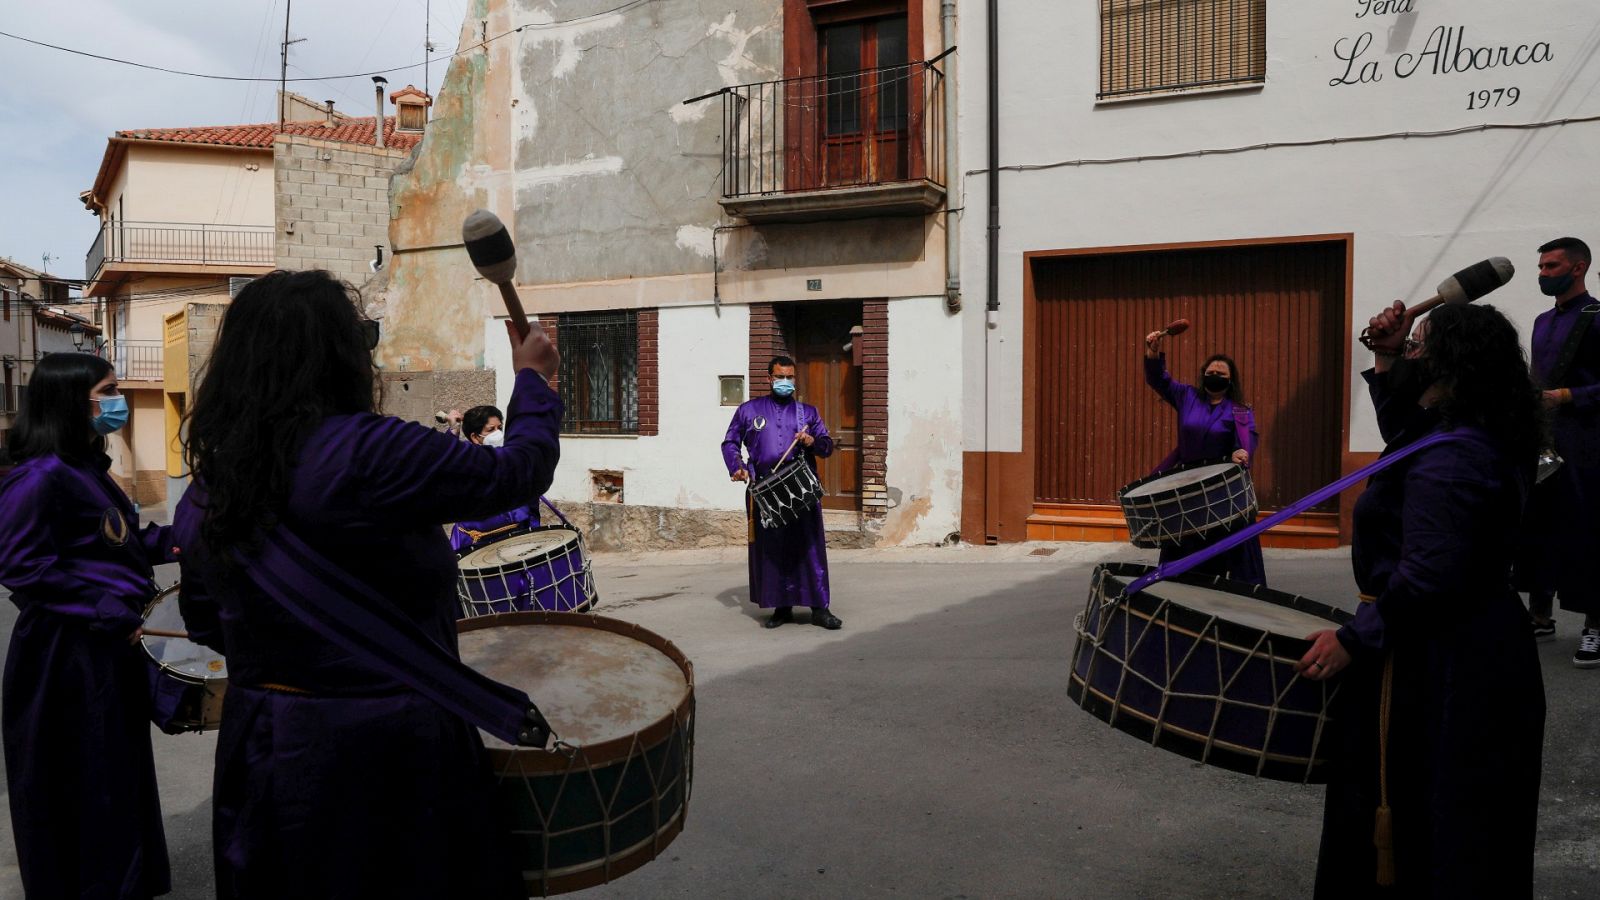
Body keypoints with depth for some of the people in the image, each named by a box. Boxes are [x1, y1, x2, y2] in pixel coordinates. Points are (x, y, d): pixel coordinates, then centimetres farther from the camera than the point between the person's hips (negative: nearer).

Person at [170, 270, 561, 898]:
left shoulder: (201, 495, 0)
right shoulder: (368, 453, -23)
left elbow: (205, 621, 13)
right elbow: (518, 471, -13)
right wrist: (533, 379, 4)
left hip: (259, 753, 7)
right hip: (383, 753, -6)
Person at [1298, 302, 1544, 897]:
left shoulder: (1448, 459, -24)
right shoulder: (1481, 440, 6)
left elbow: (1426, 577, -31)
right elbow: (1405, 438, 24)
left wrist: (1353, 640, -22)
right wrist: (1386, 364, 13)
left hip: (1439, 663, -10)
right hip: (1480, 648, 10)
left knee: (1422, 827, 5)